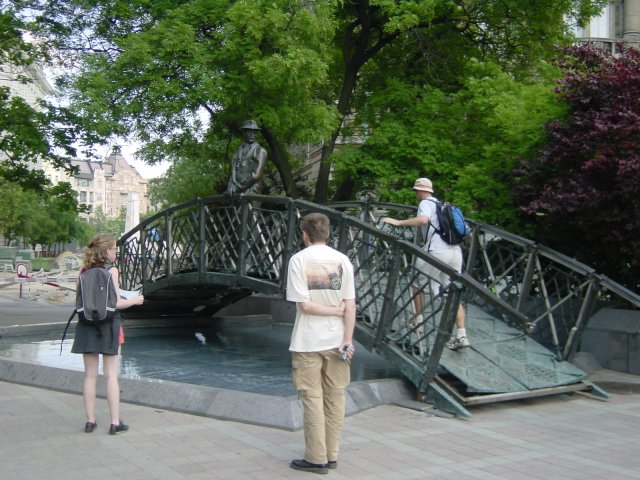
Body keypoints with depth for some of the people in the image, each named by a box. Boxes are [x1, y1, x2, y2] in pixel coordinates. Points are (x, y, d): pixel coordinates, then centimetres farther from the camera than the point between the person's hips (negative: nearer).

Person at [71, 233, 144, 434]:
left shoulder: (84, 271, 4)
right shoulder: (111, 270, -9)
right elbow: (115, 303, -14)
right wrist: (134, 300, 3)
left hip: (87, 326, 4)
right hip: (108, 325, -4)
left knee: (90, 375, 10)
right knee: (111, 375, 2)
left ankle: (90, 421, 15)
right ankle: (115, 423, 5)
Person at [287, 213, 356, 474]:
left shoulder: (298, 260, -7)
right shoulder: (342, 260, 1)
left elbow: (304, 304, -14)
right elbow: (350, 304, -5)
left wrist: (336, 310, -4)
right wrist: (347, 339, -4)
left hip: (308, 342, -3)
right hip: (336, 340, 3)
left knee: (312, 398, 4)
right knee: (335, 397, 12)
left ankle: (316, 458, 9)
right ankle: (331, 455, 20)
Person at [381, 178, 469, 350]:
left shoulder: (426, 203, 1)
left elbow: (423, 220, -21)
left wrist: (398, 222, -19)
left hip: (438, 251, -7)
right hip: (456, 251, 7)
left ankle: (418, 319, 18)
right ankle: (461, 336, 0)